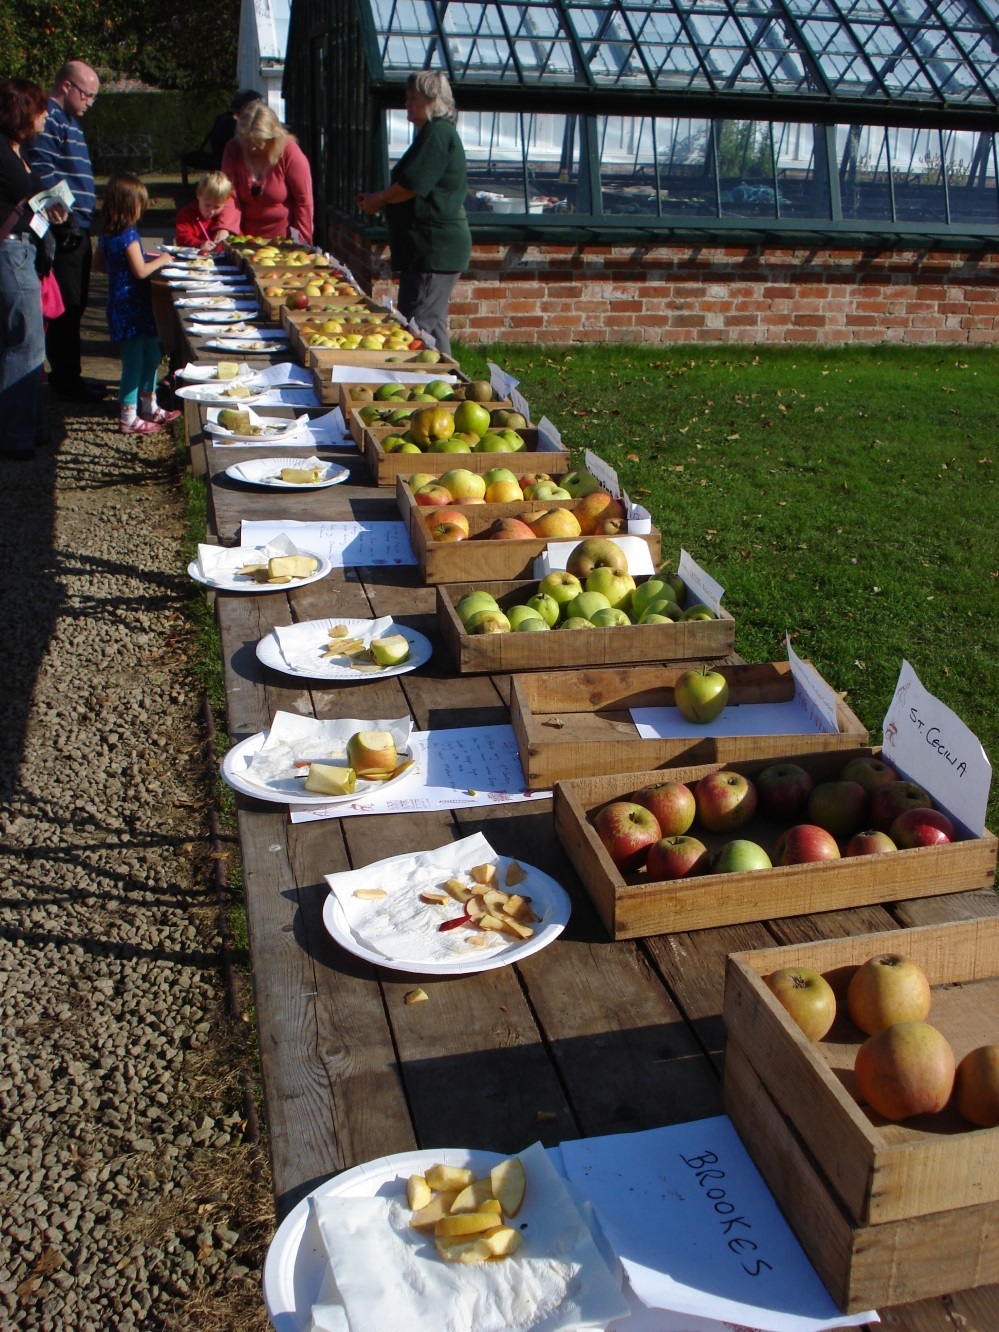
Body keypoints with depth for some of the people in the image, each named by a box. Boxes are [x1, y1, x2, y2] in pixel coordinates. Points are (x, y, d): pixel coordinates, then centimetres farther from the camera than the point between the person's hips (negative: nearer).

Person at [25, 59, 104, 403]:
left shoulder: (67, 120, 19)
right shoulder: (48, 120, -14)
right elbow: (43, 173, -22)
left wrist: (88, 204, 25)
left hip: (77, 230, 10)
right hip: (63, 232, -10)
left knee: (74, 307, 15)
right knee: (65, 309, -4)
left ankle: (69, 374, 24)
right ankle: (66, 381, 3)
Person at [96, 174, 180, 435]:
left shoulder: (106, 234, 8)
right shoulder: (128, 235, -19)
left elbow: (103, 265, 18)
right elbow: (141, 271, -19)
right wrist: (161, 260, -2)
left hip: (120, 304, 9)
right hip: (132, 306, -9)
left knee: (151, 355, 19)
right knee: (134, 361, -2)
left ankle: (149, 407, 29)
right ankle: (129, 419, 5)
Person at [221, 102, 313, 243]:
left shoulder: (290, 152, -13)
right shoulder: (233, 150, -4)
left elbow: (304, 200, -11)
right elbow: (230, 195, -10)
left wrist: (301, 240, -12)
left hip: (285, 239, -2)